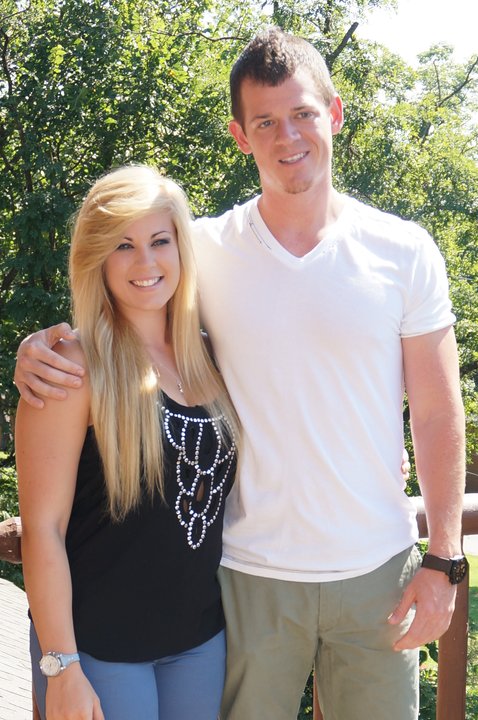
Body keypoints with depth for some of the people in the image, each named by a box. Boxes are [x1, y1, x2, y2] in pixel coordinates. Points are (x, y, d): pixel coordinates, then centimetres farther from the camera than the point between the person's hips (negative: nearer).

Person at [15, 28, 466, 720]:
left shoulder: (404, 252, -4)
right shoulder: (205, 250, -4)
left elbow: (438, 415, 0)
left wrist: (443, 560, -3)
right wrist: (41, 346, -15)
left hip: (378, 570, 1)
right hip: (252, 574, 0)